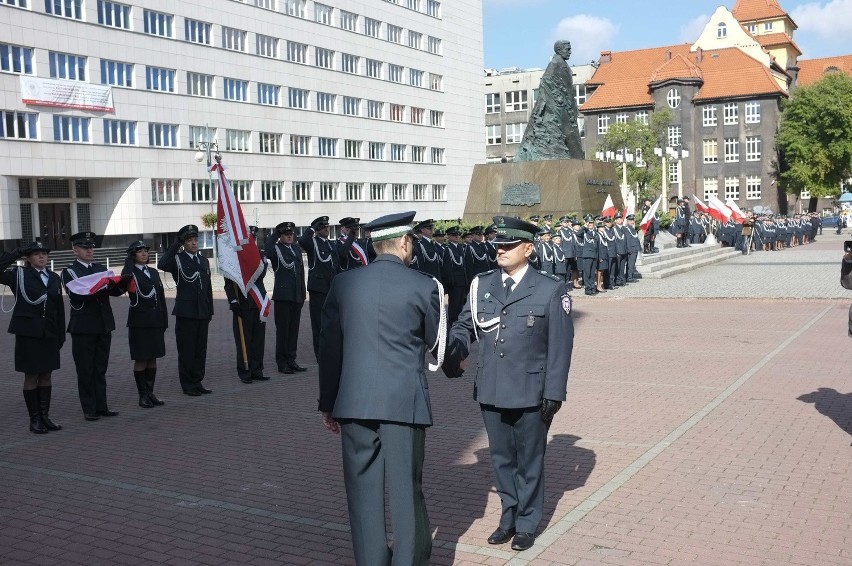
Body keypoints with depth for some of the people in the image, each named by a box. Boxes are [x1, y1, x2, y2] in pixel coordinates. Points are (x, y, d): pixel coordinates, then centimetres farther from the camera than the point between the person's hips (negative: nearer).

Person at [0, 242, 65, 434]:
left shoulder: (54, 278, 9)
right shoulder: (19, 275, -1)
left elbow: (59, 308, 10)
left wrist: (61, 335, 8)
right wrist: (17, 253, -13)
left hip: (49, 334, 4)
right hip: (28, 334, -4)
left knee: (46, 375, 9)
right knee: (31, 376, 3)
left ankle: (45, 416, 18)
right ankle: (34, 419, 10)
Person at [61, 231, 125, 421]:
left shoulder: (101, 269, 13)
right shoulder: (69, 272, -2)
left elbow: (115, 291, 1)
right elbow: (77, 294, -18)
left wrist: (121, 284, -20)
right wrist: (102, 286, -29)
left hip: (104, 326, 5)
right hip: (83, 327, -5)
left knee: (101, 368, 10)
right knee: (85, 370, 1)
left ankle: (101, 406, 15)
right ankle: (89, 409, 8)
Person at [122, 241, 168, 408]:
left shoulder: (154, 272, 13)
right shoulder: (131, 273, -2)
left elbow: (161, 297, 13)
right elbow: (124, 278, -29)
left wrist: (164, 320, 9)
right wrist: (129, 261, -14)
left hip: (156, 321, 5)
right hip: (139, 321, -5)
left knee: (152, 358, 9)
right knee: (141, 359, 0)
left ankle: (150, 393, 17)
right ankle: (142, 396, 7)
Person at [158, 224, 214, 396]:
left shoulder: (204, 261, 14)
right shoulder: (177, 259, -4)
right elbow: (162, 265, -27)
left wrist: (210, 311, 15)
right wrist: (175, 245, -22)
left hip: (202, 313, 5)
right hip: (185, 313, -5)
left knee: (201, 350, 9)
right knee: (186, 350, 1)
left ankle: (197, 382, 19)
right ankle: (188, 385, 9)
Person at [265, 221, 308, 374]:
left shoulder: (297, 248, 15)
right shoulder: (276, 249, -3)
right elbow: (266, 251, -29)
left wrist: (302, 294, 15)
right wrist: (274, 234, -17)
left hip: (296, 296, 6)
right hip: (283, 296, -6)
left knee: (294, 329, 10)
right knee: (282, 330, 0)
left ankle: (291, 360, 18)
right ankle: (282, 363, 8)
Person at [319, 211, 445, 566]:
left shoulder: (343, 283, 2)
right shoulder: (423, 286, -5)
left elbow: (329, 347, 6)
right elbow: (433, 342, 7)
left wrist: (328, 403, 14)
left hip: (355, 402, 2)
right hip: (404, 402, -2)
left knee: (364, 490, 10)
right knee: (406, 488, 8)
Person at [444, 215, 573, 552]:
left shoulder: (551, 290, -5)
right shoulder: (482, 285, 4)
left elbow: (560, 346, -6)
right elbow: (465, 328, 6)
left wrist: (554, 393, -9)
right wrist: (451, 355, -15)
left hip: (530, 394, -3)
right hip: (491, 392, 3)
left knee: (529, 460, 11)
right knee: (501, 458, 16)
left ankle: (527, 524, 28)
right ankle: (509, 517, 33)